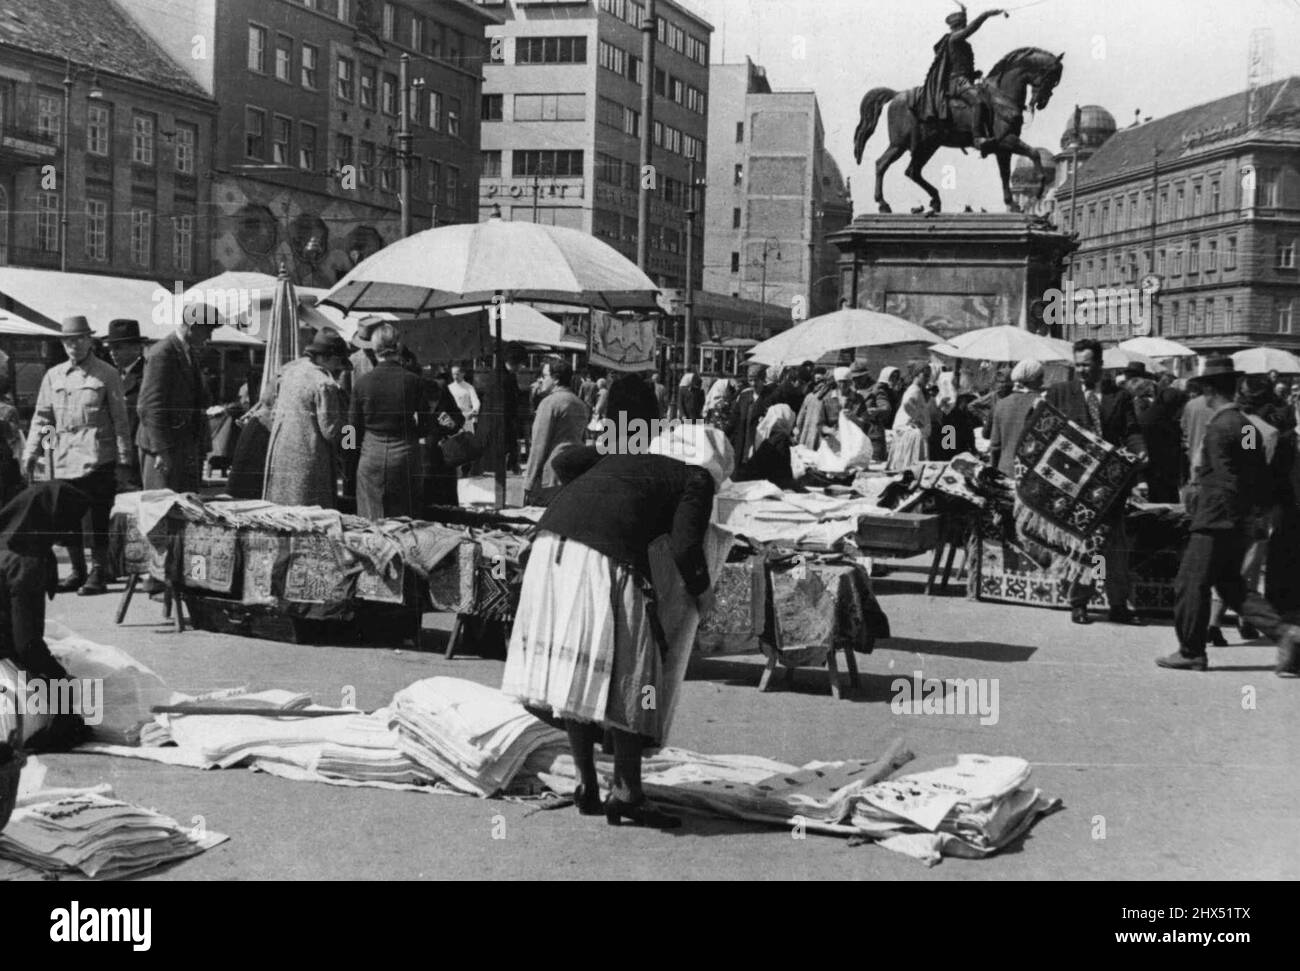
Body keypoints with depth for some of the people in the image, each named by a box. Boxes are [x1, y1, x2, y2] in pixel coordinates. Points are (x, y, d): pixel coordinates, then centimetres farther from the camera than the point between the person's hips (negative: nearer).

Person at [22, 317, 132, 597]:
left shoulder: (107, 374, 2)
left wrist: (123, 459, -6)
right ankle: (77, 571, 18)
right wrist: (30, 454, 7)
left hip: (97, 458, -4)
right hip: (63, 459, 4)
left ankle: (99, 572, 4)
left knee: (99, 518, -4)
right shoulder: (53, 376, 14)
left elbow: (120, 419, 0)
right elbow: (41, 418, 15)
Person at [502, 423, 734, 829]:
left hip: (551, 538, 7)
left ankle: (587, 787, 19)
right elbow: (686, 548, 1)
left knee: (576, 670, 12)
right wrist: (701, 591, 20)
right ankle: (626, 792, 4)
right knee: (626, 672, 3)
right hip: (604, 555, -7)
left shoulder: (626, 457, 32)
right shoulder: (696, 480, 14)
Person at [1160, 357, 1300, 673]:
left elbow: (1226, 481, -21)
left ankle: (1191, 653, 9)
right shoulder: (1246, 425, 11)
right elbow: (1262, 476, 16)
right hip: (1242, 522, 9)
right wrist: (1259, 512, 20)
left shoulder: (1219, 428, -16)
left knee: (1191, 584, 1)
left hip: (1216, 520, -9)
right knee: (1231, 585, 16)